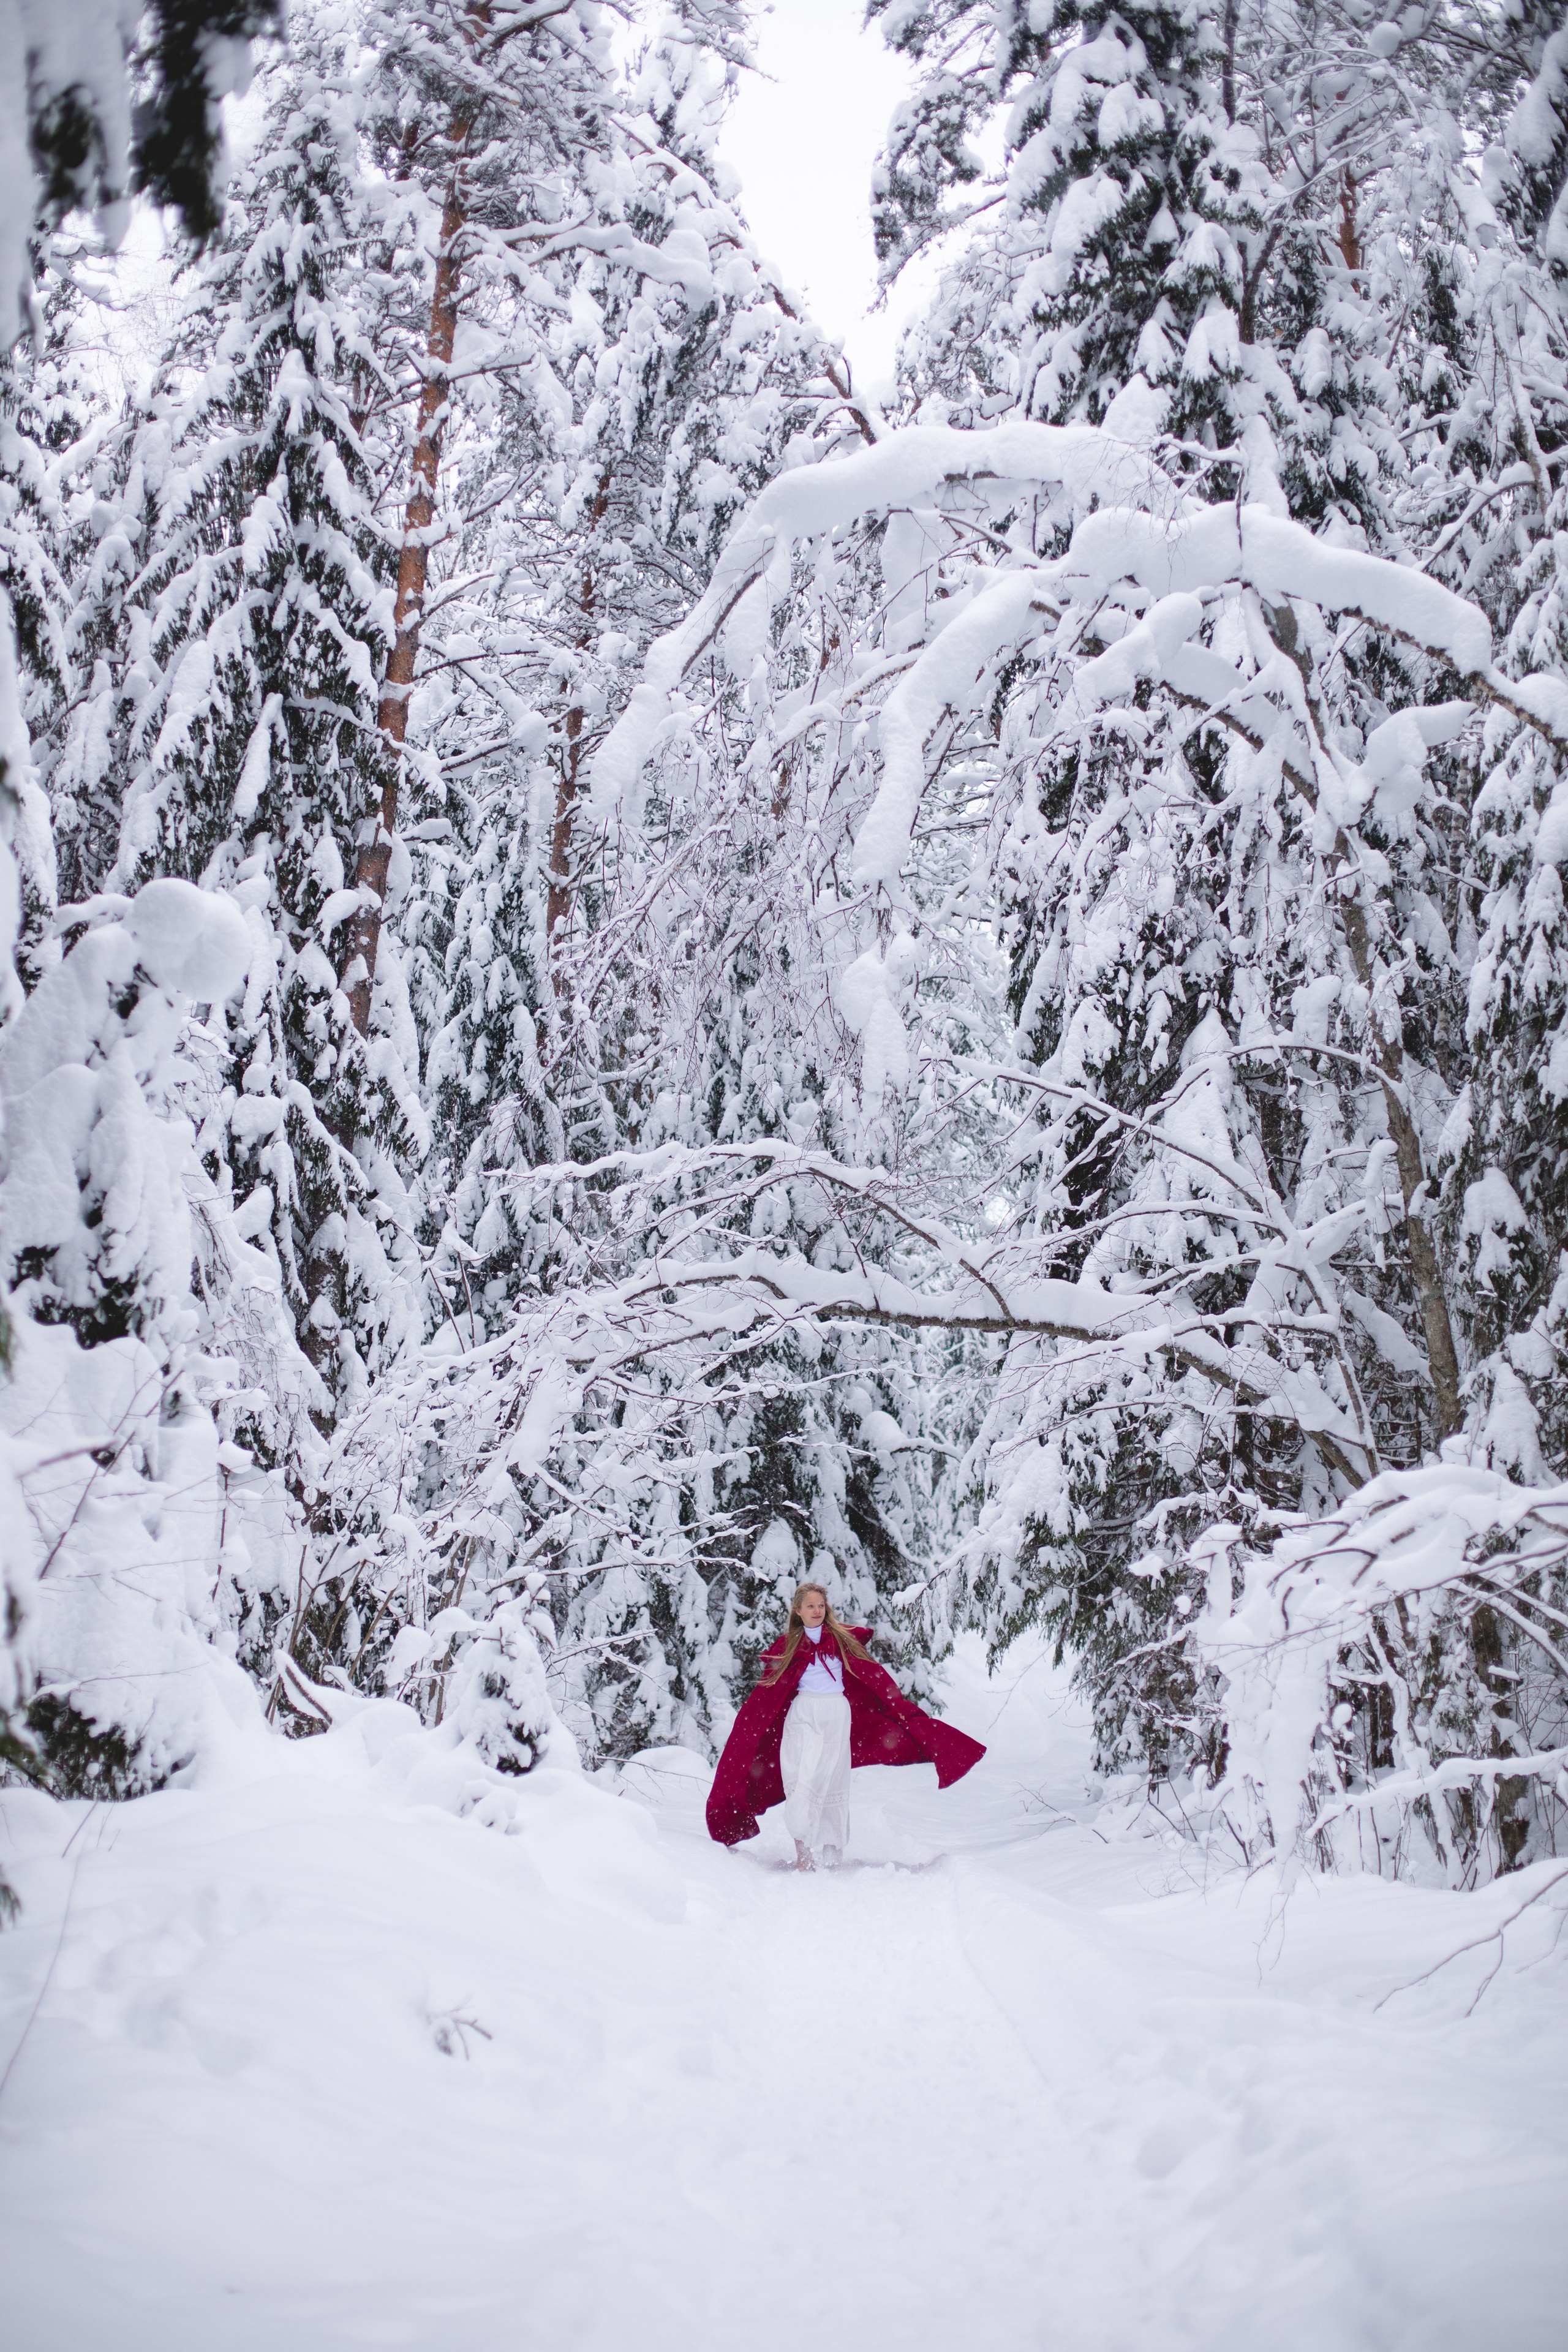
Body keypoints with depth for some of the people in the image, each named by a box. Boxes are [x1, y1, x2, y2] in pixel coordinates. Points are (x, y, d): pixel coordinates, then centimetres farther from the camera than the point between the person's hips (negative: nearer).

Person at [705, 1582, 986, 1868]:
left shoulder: (842, 1637, 8)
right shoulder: (789, 1645, 9)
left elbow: (873, 1675, 5)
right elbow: (769, 1692, 9)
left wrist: (899, 1707, 0)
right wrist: (752, 1726, 4)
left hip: (837, 1716, 1)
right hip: (803, 1717, -1)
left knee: (831, 1783, 2)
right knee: (803, 1779, -12)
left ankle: (830, 1855, 9)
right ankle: (803, 1854, -13)